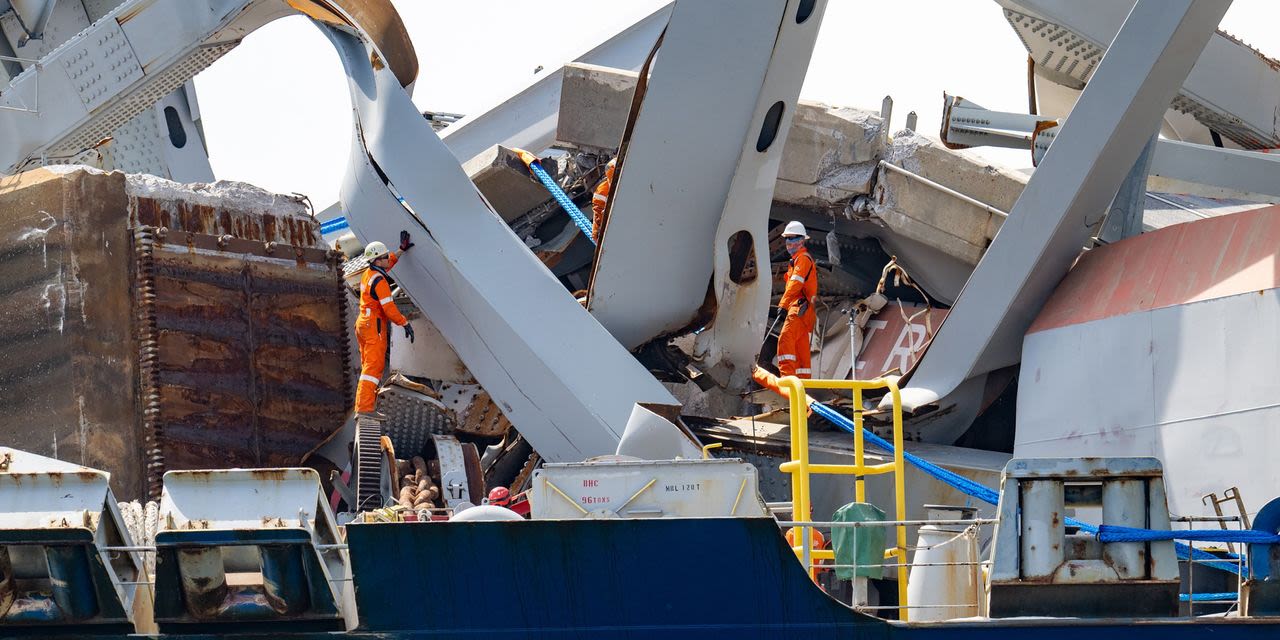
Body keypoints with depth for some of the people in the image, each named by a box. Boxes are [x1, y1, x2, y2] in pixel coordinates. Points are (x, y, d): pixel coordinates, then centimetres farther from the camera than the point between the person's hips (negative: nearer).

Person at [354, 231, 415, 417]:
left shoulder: (368, 274, 12)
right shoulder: (379, 281, -17)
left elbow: (388, 264, 34)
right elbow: (389, 308, -21)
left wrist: (401, 250, 38)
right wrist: (405, 323, -14)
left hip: (363, 323, 10)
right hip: (375, 327, -10)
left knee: (369, 367, 13)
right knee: (373, 367, -13)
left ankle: (364, 407, 13)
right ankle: (364, 407, -21)